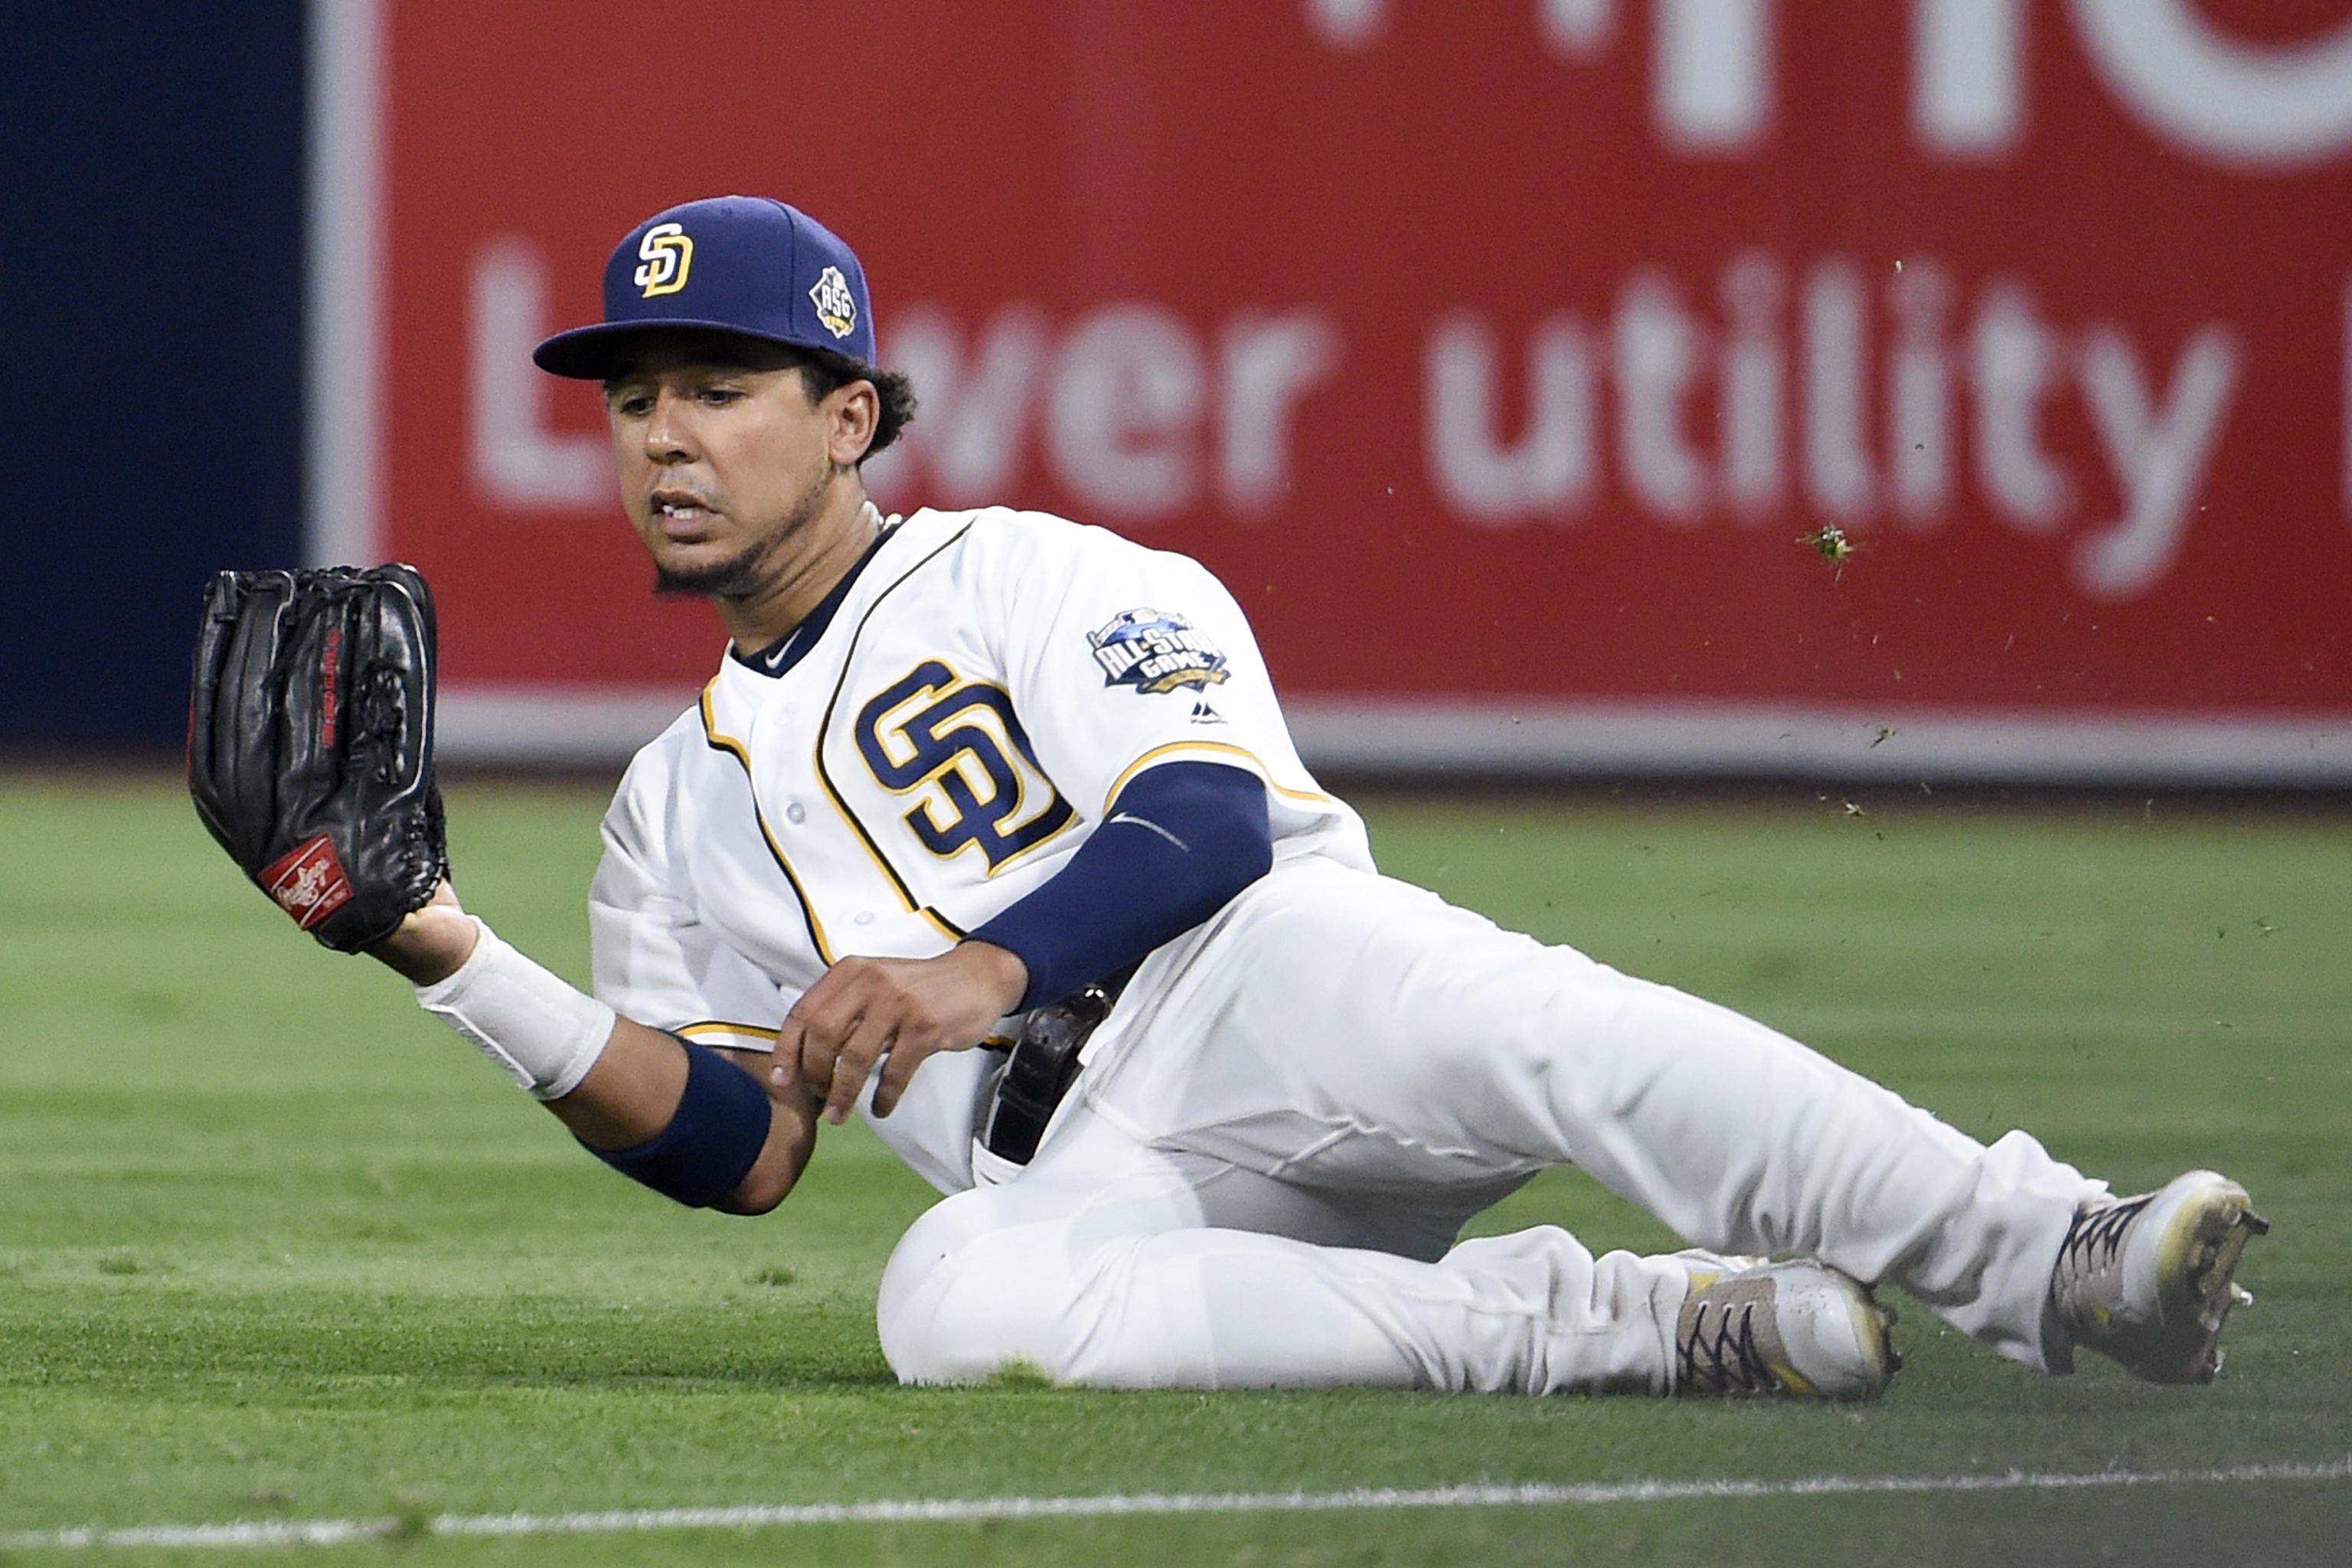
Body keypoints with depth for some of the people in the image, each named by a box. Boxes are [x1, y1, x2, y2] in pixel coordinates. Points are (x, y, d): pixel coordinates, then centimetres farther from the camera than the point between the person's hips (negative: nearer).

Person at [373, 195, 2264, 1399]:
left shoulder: (1028, 576, 15)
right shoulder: (678, 807, 29)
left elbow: (1211, 823, -3)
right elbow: (739, 1150, 18)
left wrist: (979, 968, -20)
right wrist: (456, 963, 5)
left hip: (1264, 979, -2)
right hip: (1079, 1180, 2)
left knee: (1521, 1022, -36)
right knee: (958, 1297, -35)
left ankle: (2060, 1267, -48)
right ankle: (1625, 1331, -31)